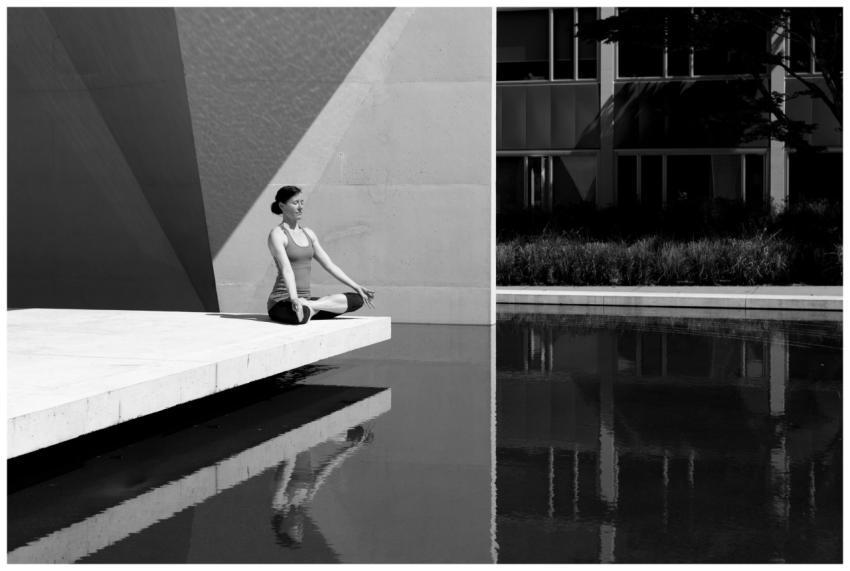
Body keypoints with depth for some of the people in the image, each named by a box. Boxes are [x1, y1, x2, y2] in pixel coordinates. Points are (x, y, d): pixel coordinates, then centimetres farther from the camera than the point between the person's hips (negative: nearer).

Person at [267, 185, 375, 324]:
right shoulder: (277, 235, -6)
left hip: (304, 298, 9)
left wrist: (357, 287, 12)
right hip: (282, 302, -9)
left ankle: (310, 306, -17)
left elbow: (329, 265, 18)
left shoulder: (308, 233, 17)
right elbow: (286, 269, -22)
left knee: (357, 300, -8)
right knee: (300, 316, -47)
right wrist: (294, 299, -36)